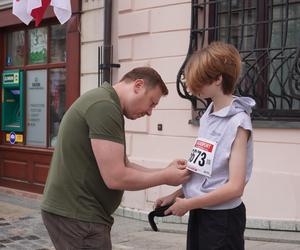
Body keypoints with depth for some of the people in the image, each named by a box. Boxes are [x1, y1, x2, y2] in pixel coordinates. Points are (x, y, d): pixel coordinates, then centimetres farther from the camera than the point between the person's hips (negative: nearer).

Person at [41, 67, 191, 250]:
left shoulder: (104, 103, 15)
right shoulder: (105, 106, -18)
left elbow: (123, 167, 15)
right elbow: (116, 178, -22)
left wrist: (166, 171, 4)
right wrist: (165, 177, -10)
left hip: (75, 211, 10)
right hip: (76, 215, -10)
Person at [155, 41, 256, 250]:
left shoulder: (237, 123, -16)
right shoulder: (208, 117, 5)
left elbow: (235, 187, -21)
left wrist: (187, 203, -16)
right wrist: (176, 195, 2)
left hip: (222, 218, -7)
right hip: (199, 213, 7)